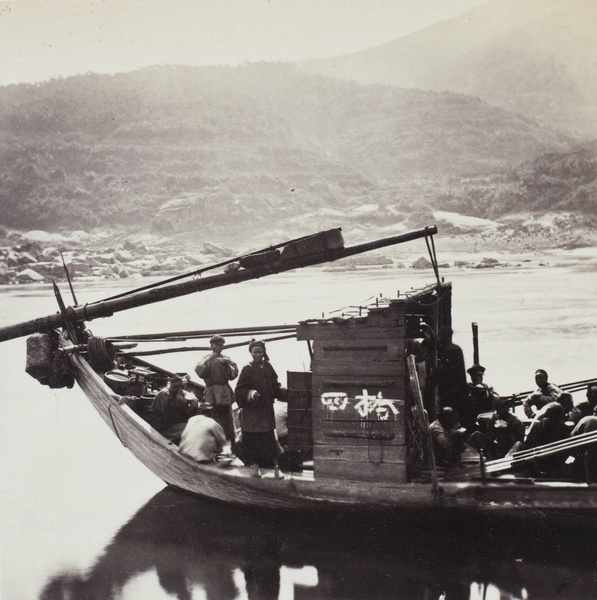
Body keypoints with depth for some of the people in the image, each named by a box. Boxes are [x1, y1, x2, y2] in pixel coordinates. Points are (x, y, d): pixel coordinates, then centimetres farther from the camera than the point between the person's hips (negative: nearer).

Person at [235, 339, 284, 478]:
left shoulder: (268, 367, 7)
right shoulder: (247, 369, -2)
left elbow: (275, 387, 12)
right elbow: (239, 390, -6)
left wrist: (282, 390, -7)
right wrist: (250, 393, -24)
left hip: (267, 409, 2)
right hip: (251, 410, -2)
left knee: (270, 439, -5)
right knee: (253, 439, 1)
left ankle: (276, 467, 0)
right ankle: (256, 467, 14)